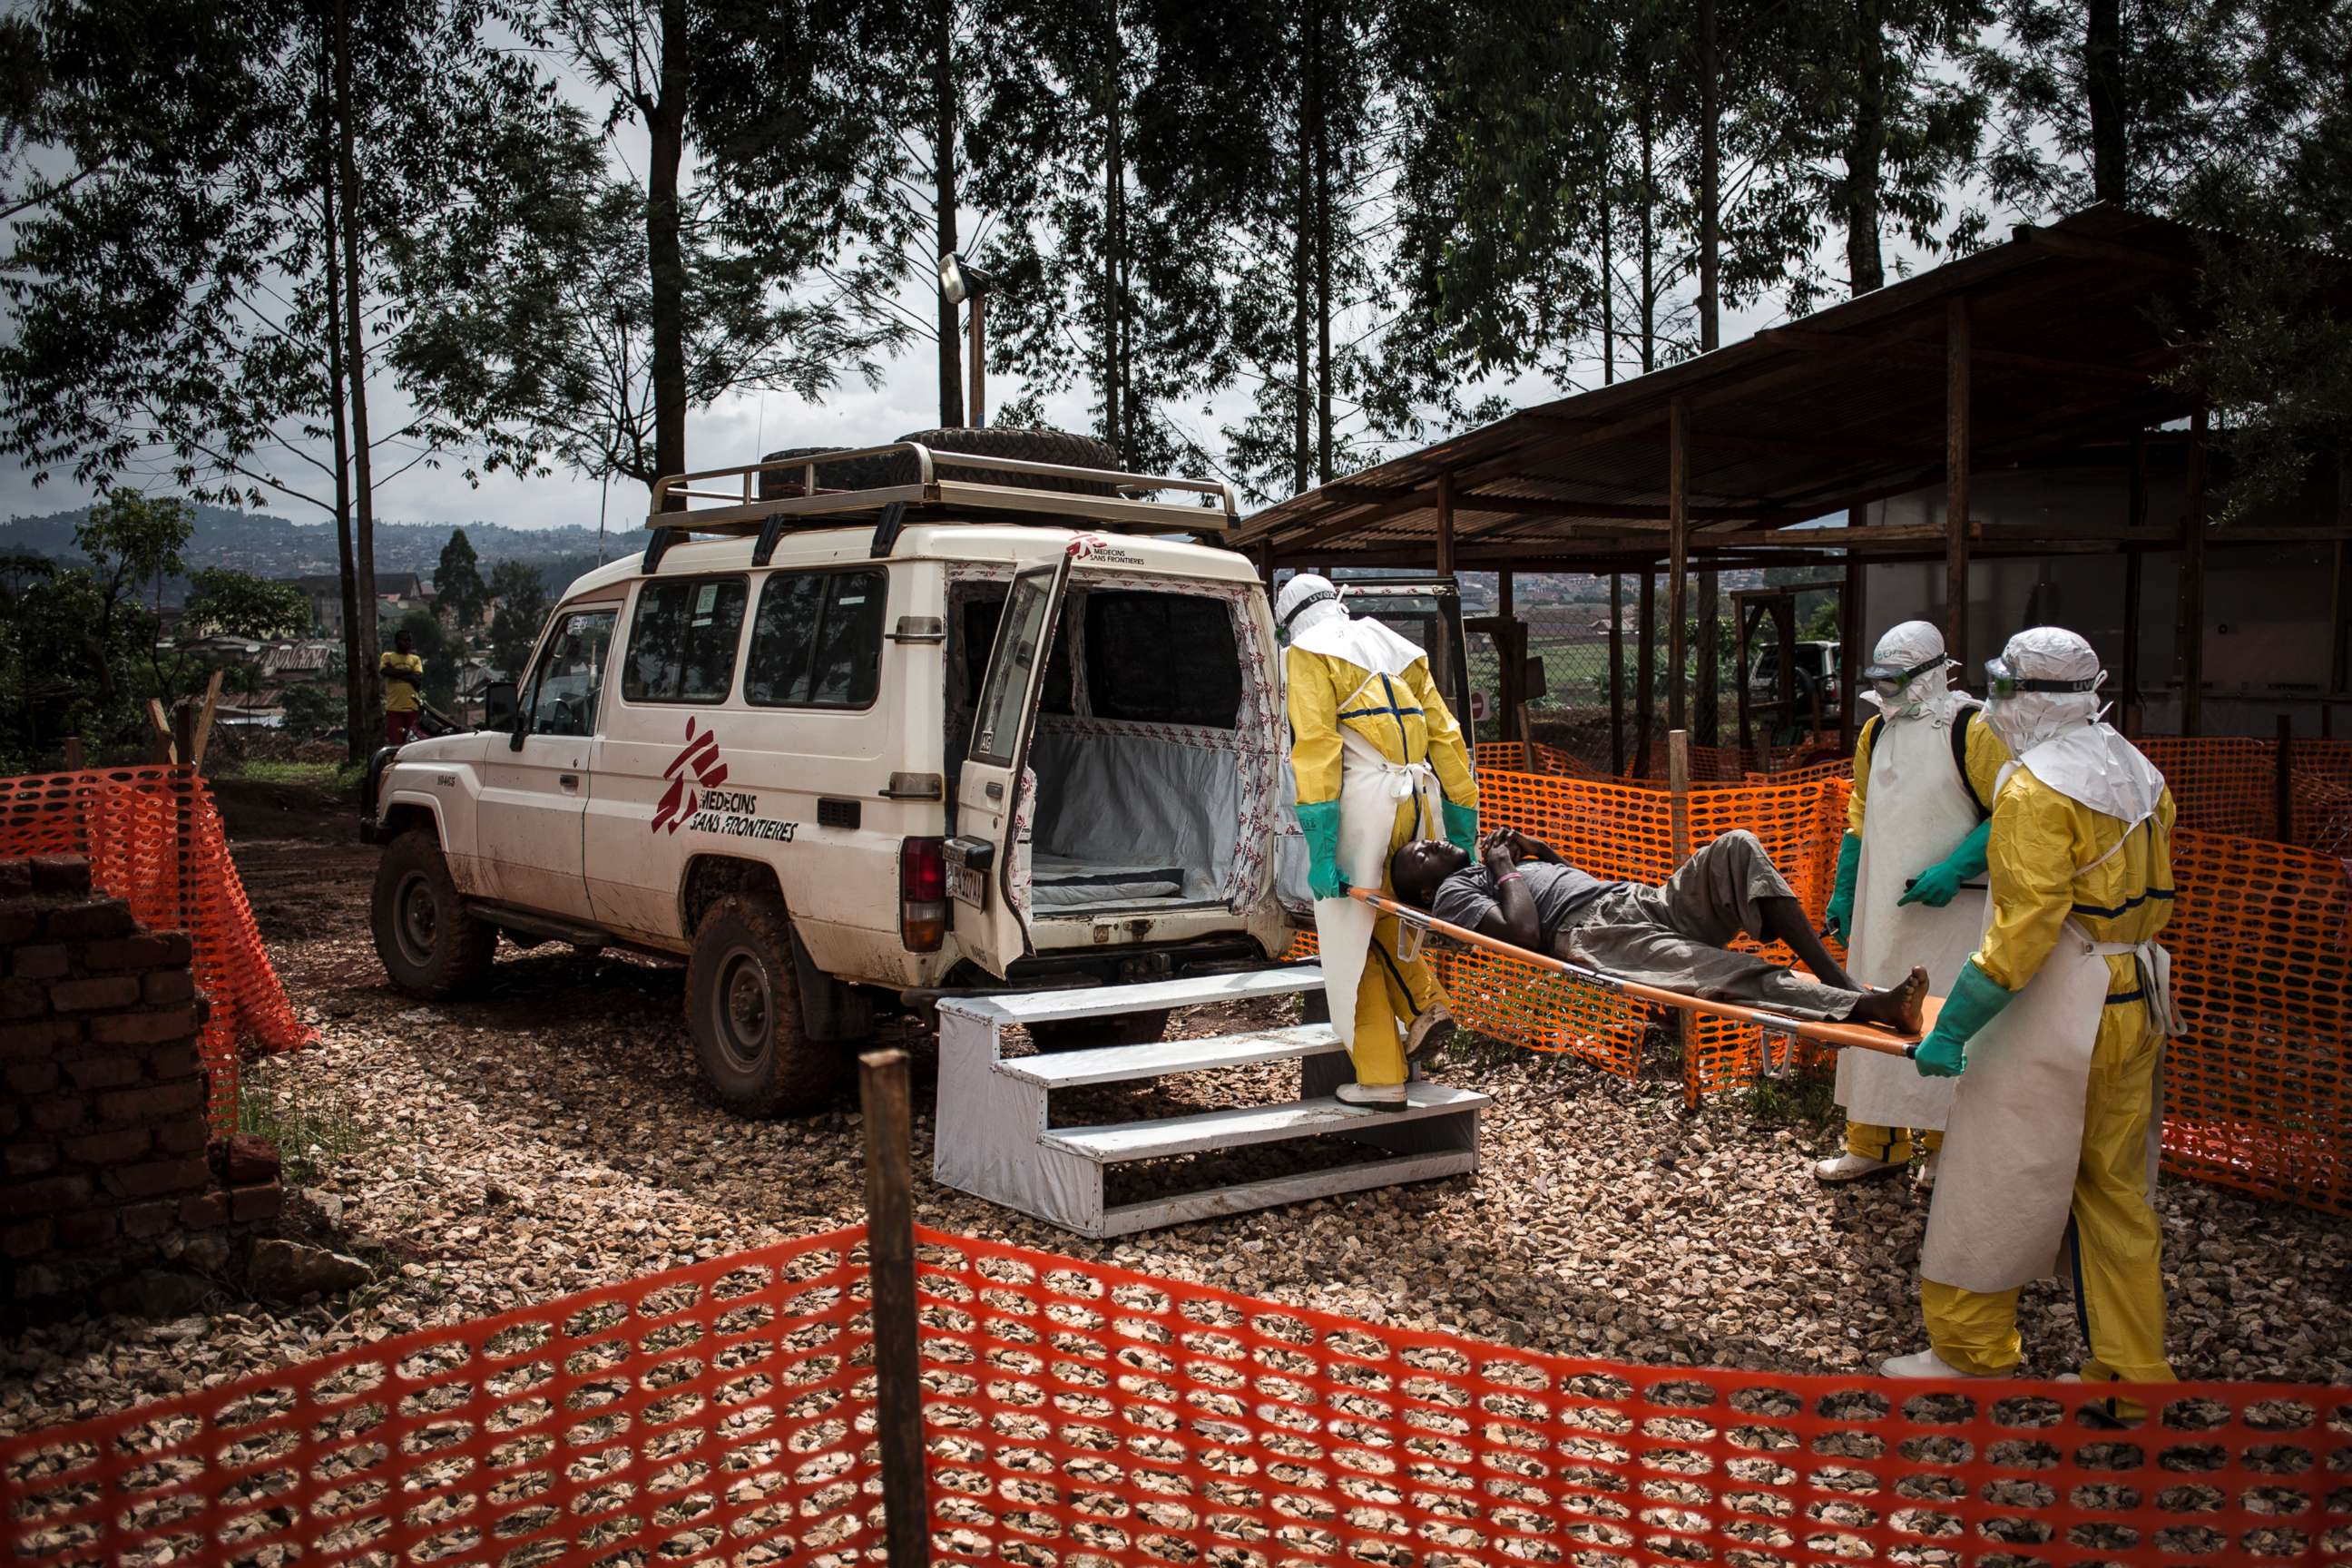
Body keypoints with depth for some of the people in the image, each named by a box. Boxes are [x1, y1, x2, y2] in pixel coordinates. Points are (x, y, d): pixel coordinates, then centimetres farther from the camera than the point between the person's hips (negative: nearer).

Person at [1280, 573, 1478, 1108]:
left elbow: (1315, 743, -10)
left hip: (1360, 801, -6)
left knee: (1351, 938, 3)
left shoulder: (1308, 653, 4)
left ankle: (1381, 1079, 5)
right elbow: (1446, 737, 16)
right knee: (1382, 918, 25)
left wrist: (1319, 842, -15)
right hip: (1417, 800, 6)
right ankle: (1425, 1007, 6)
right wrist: (1462, 824, 18)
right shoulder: (1400, 651, 22)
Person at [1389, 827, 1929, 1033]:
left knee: (1737, 848, -16)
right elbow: (1525, 932, -11)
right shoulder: (1453, 892, 10)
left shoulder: (1488, 866, 35)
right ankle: (1868, 1006, -51)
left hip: (1643, 900, 9)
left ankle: (1835, 977, -27)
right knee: (1725, 971, -34)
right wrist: (1505, 871, 2)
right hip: (1593, 933, -9)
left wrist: (1536, 848, 25)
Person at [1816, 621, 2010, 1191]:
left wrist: (1953, 870, -20)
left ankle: (1948, 1152, 11)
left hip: (1951, 909, -6)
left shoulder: (1971, 731, -9)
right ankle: (1876, 1146, 19)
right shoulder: (1875, 733, 11)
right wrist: (1842, 892, 16)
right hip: (1881, 908, 6)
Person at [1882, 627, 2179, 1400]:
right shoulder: (2139, 773, 11)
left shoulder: (2036, 788, -16)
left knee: (1994, 1184, 3)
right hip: (2137, 1007, 9)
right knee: (2114, 1188, 15)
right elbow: (2156, 899, 16)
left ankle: (1969, 1356, 13)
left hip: (2055, 1010, -9)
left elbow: (2025, 925, -22)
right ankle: (2133, 1369, 21)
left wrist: (1953, 1027, -20)